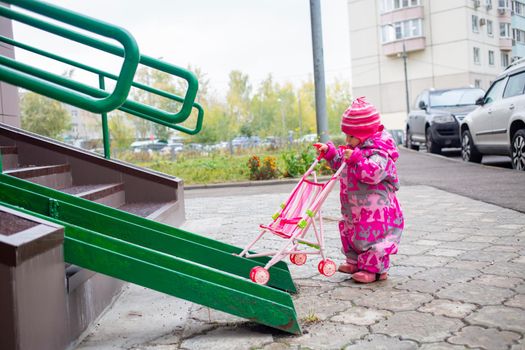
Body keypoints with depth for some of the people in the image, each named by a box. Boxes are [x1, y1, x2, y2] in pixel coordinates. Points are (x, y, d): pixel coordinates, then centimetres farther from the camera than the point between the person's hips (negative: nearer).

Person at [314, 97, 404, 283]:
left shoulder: (378, 151, -19)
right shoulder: (355, 149, 10)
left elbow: (374, 172, -35)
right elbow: (340, 163, 24)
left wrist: (356, 159, -38)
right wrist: (330, 152, 11)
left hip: (375, 209, -10)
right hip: (355, 209, 10)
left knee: (372, 236, -4)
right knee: (351, 232, 19)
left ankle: (375, 269, 10)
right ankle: (355, 261, 35)